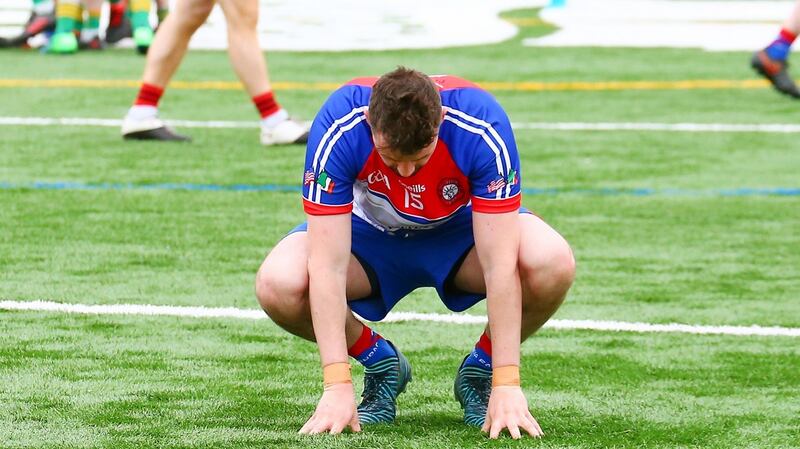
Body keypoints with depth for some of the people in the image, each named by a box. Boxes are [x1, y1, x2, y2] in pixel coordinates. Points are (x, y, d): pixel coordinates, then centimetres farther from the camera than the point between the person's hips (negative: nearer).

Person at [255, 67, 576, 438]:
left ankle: (480, 370, -2)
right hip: (371, 232, 1)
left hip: (462, 226, 0)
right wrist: (337, 386, -38)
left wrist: (506, 385, -35)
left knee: (552, 264, -32)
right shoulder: (338, 128, -34)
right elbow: (328, 266, -34)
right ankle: (381, 363, 1)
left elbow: (501, 265, -33)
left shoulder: (482, 126, -34)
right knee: (278, 285, -29)